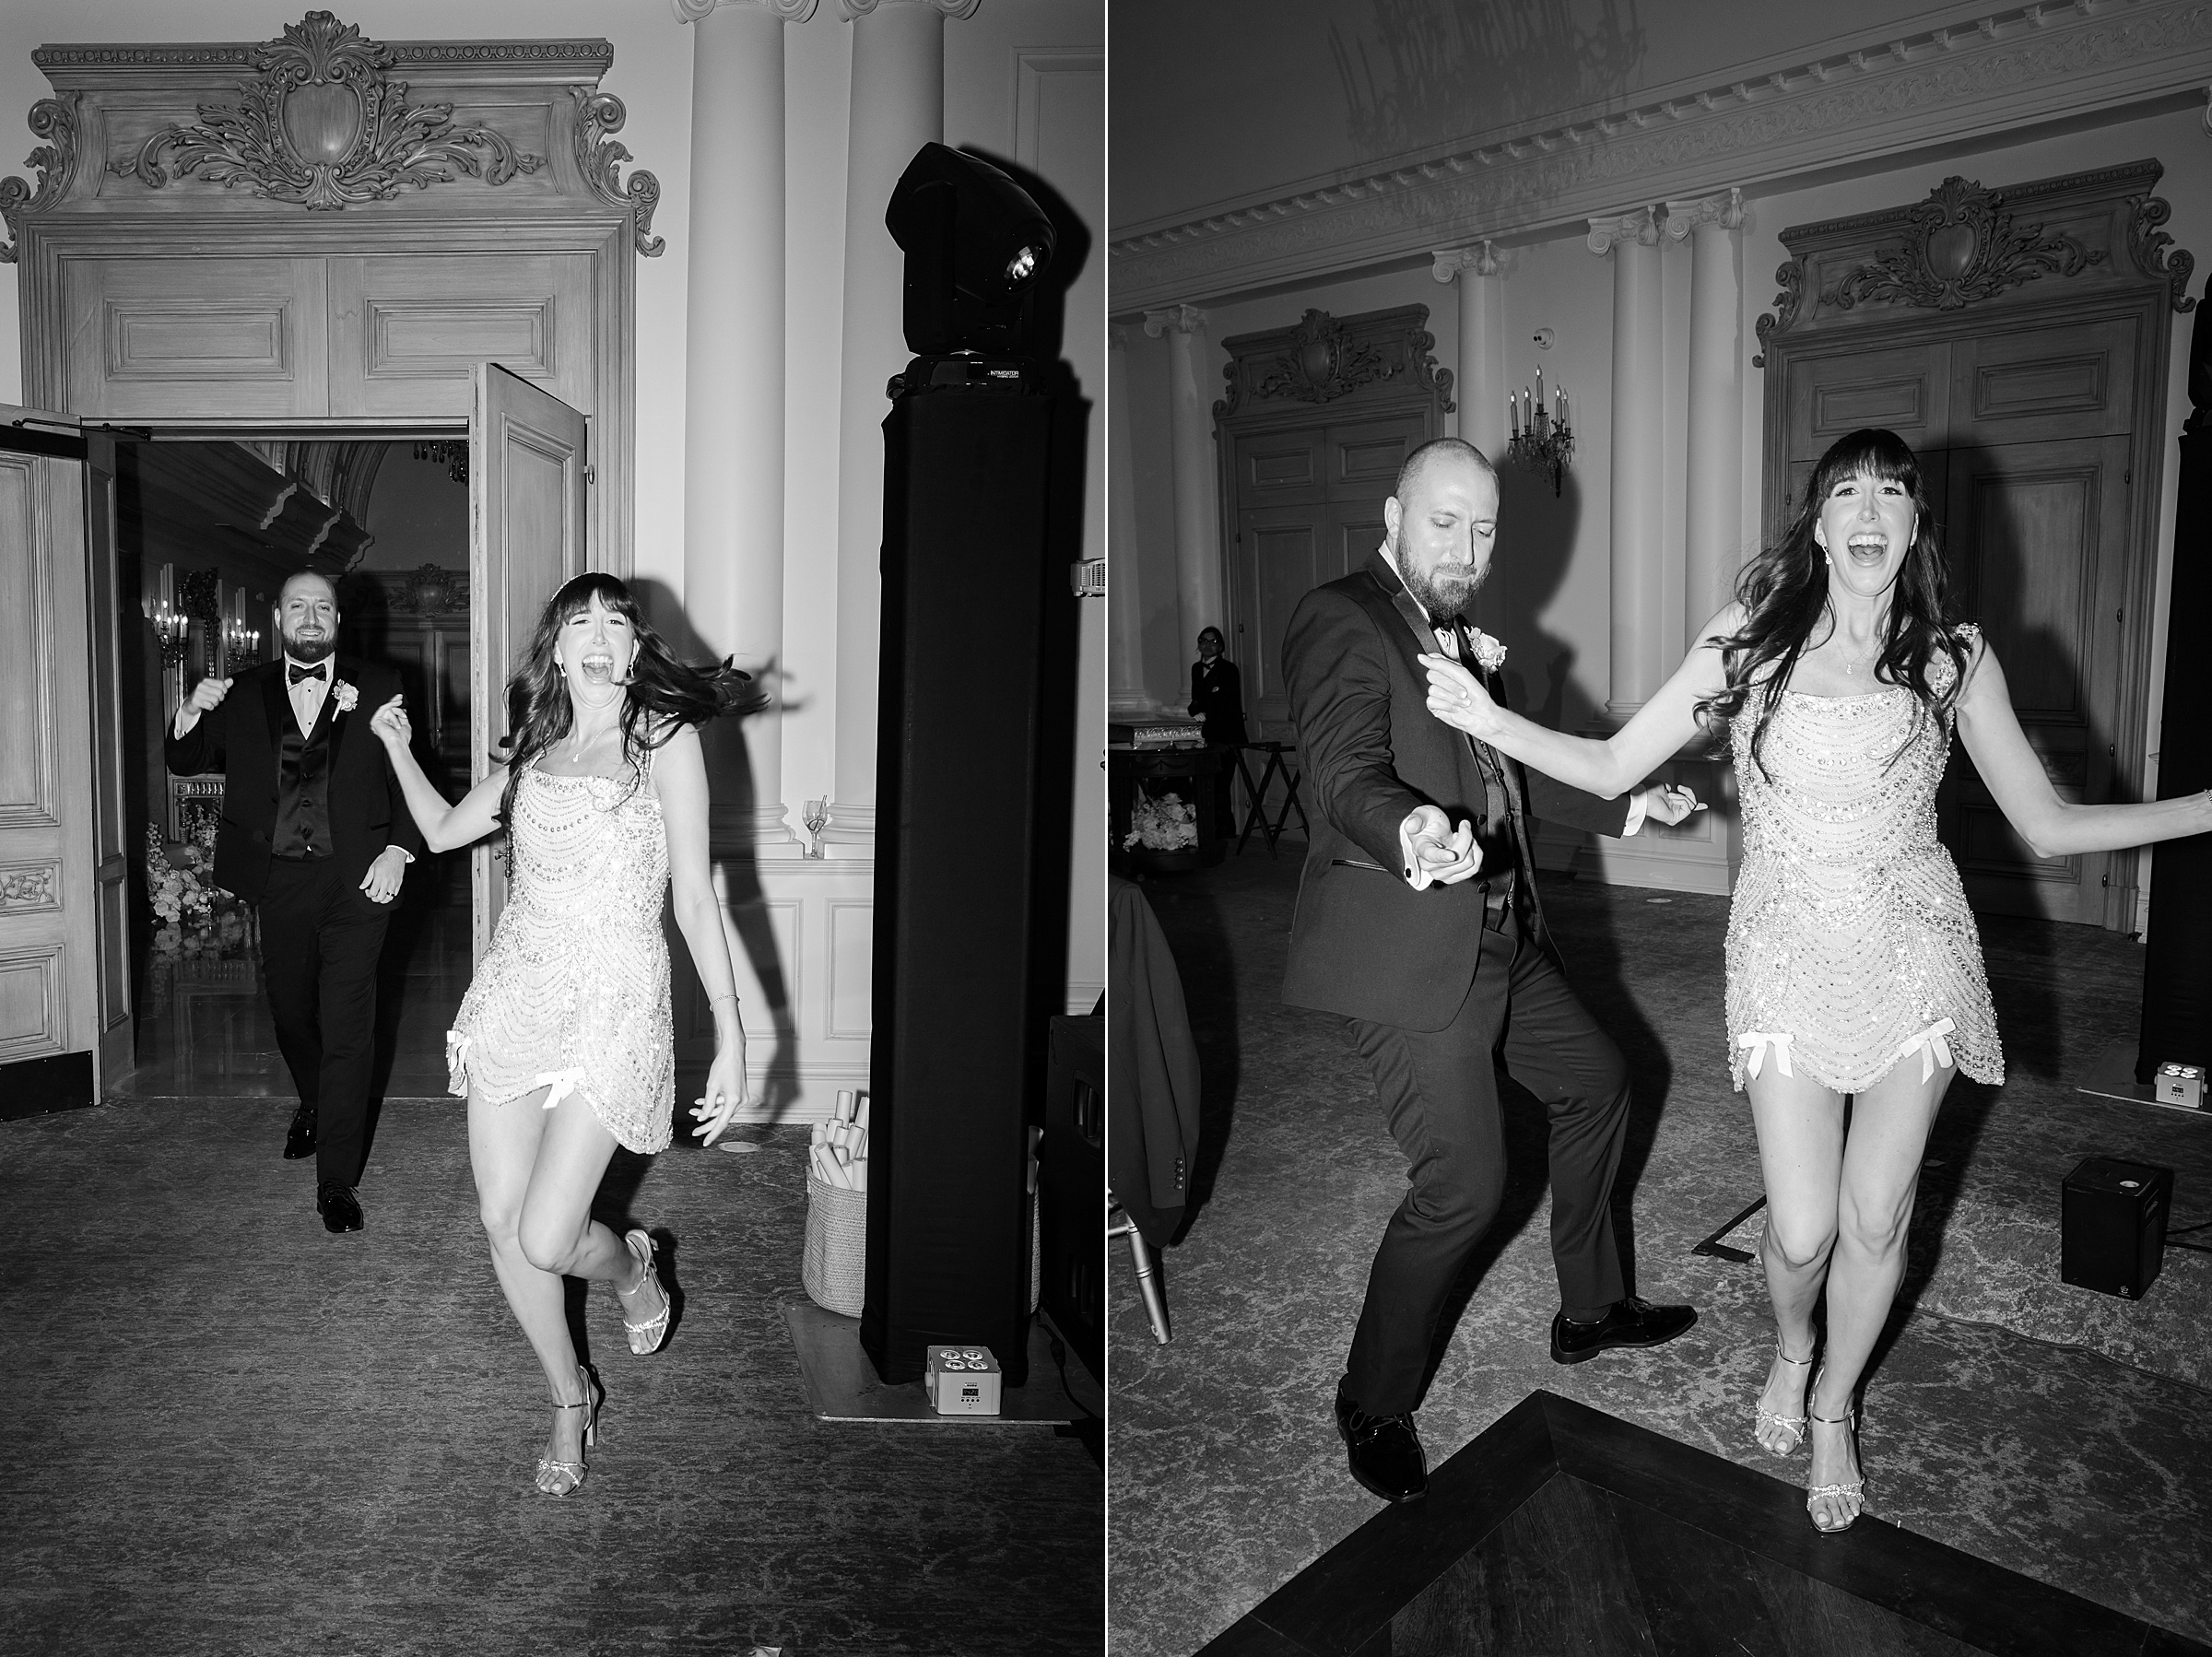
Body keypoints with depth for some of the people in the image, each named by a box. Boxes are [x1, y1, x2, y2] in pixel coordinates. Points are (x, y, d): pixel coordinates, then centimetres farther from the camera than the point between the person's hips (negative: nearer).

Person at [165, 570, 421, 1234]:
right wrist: (191, 713, -9)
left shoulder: (378, 687, 4)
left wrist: (397, 850, -11)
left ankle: (337, 1179, 4)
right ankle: (314, 1105, 46)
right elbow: (186, 761, 11)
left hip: (355, 879, -3)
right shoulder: (244, 693, 11)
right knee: (290, 1013, 17)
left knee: (348, 1028, -4)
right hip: (279, 880, 3)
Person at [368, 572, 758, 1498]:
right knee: (501, 1221, 7)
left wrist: (731, 1035, -11)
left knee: (545, 1240, -10)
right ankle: (570, 1399, 30)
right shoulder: (534, 749, 12)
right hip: (515, 991, 6)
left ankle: (629, 1266, 28)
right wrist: (397, 747, 17)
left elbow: (695, 896, -7)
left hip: (612, 1002, -5)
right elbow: (442, 831, 26)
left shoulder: (665, 738, -4)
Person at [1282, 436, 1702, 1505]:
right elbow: (1348, 778, -28)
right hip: (1406, 948, -10)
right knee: (1465, 1183, -9)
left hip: (1497, 936, 10)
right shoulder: (1341, 621, -14)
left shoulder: (1459, 631, 15)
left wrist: (1622, 808, 26)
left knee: (1595, 1082, 22)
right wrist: (1414, 834, -48)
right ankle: (1375, 1406, 14)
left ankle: (1590, 1310, 42)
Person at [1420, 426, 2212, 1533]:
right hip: (1787, 955, -1)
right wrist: (1491, 722, -18)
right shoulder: (1752, 640, -3)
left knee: (1876, 1221, 7)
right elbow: (1613, 767, -5)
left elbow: (2047, 825, 6)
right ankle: (1791, 1349, 36)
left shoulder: (1955, 659, 0)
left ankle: (1833, 1406, 36)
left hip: (1913, 953, 1)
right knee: (1801, 1232, -2)